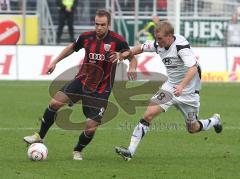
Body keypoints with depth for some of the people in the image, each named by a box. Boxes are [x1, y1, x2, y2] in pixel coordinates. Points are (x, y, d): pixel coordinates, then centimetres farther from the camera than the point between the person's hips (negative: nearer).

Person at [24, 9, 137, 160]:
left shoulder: (117, 40, -13)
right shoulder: (86, 37, -2)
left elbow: (132, 57, -3)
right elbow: (72, 48, 18)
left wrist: (132, 68, -25)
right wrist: (55, 62, 18)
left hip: (101, 90, -3)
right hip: (82, 80, 3)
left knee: (91, 127, -8)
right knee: (55, 103, -14)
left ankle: (78, 151, 21)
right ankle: (40, 136, 5)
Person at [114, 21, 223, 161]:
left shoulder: (181, 45, -27)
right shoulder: (158, 45, -7)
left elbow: (193, 68, -36)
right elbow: (141, 48, 13)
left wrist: (182, 86, -50)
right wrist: (129, 53, -8)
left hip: (189, 91, -5)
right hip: (170, 87, 5)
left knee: (193, 128, 10)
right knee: (149, 114, -14)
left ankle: (215, 121, 43)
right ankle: (131, 151, -14)